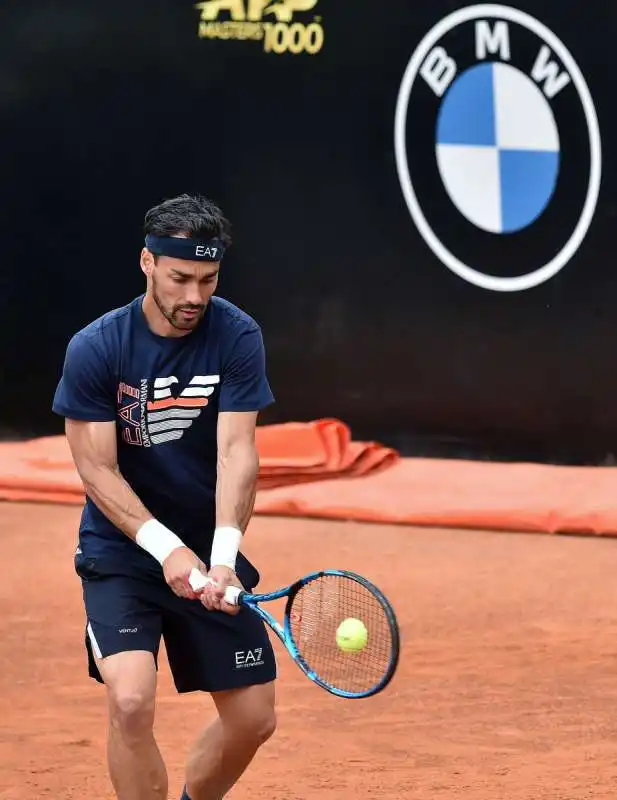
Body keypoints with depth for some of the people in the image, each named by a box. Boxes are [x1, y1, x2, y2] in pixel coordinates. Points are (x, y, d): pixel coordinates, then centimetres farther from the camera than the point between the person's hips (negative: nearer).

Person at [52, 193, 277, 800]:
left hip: (210, 552, 3)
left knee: (253, 718, 5)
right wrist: (166, 548, -26)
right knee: (132, 700, -24)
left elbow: (237, 451, -17)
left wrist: (222, 554, -31)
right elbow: (97, 470, -13)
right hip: (121, 552, -3)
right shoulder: (95, 349, -14)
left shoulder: (237, 337, -10)